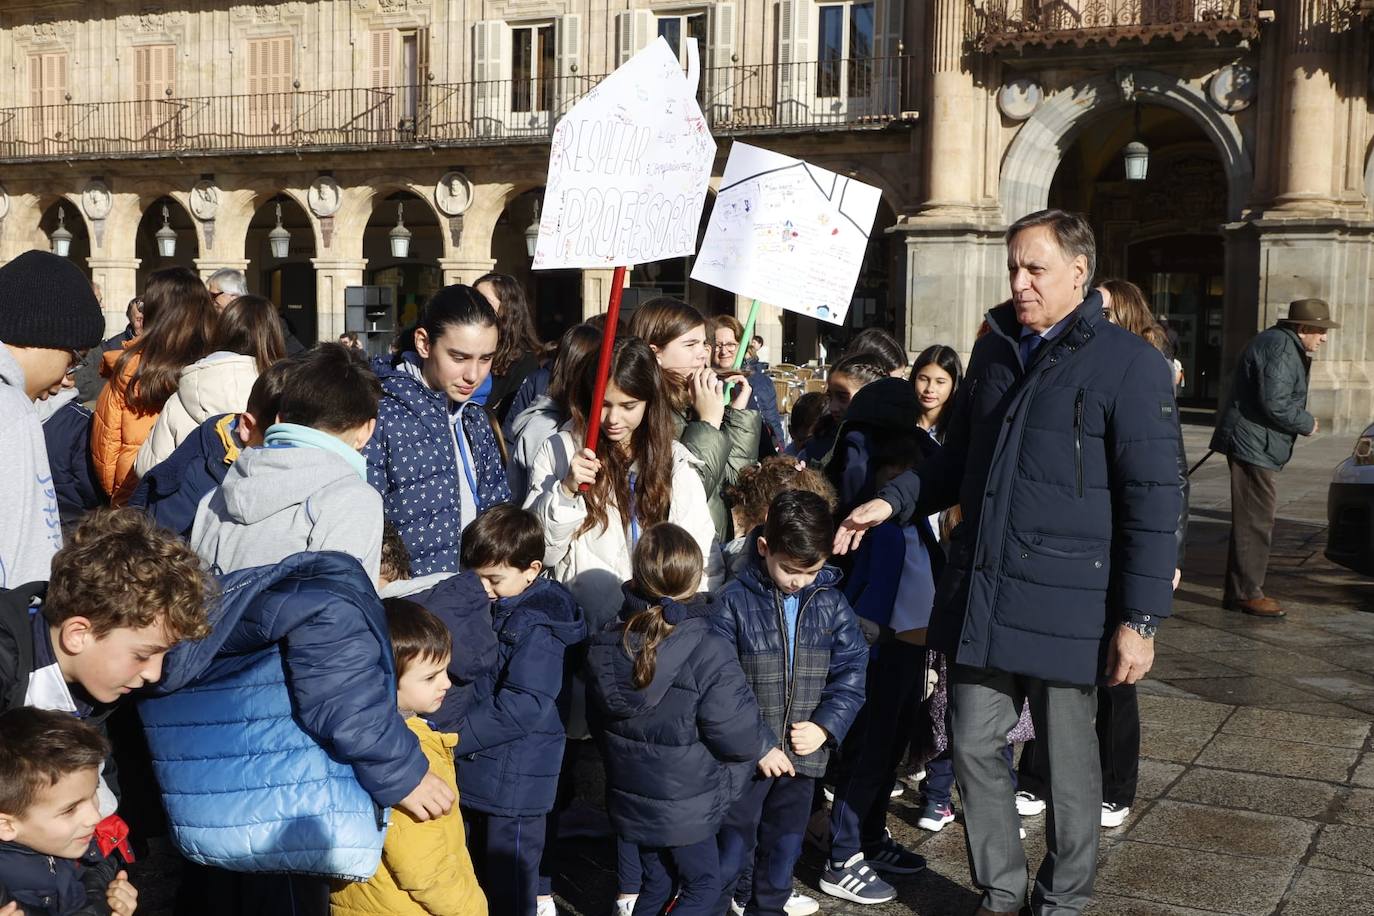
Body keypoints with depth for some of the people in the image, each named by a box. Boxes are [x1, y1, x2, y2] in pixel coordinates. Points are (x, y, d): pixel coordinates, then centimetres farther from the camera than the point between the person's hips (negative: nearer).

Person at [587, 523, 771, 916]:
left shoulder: (605, 646, -6)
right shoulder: (709, 651, -25)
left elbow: (600, 725, 8)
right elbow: (735, 732, -21)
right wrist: (762, 746, 2)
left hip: (630, 797, 5)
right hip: (687, 803, -5)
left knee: (656, 882, 22)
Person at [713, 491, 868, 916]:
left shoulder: (831, 602, 0)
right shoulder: (735, 601, -12)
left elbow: (851, 672, 1)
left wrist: (825, 725, -13)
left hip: (803, 754, 4)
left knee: (784, 850, 18)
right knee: (731, 852, 3)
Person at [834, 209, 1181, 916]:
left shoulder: (1130, 365, -9)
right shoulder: (994, 350, 10)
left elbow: (1152, 502, -11)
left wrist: (1140, 619, -14)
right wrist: (893, 501, 6)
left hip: (1065, 605, -5)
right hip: (979, 593, 6)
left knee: (1067, 763, 10)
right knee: (973, 745, 11)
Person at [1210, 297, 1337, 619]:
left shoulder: (1284, 344, 19)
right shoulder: (1281, 349, -16)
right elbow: (1275, 404, -23)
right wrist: (1307, 423, -9)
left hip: (1251, 444, 11)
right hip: (1254, 445, -11)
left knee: (1251, 521, 14)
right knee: (1255, 522, -7)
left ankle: (1239, 591, 19)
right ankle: (1247, 593, -3)